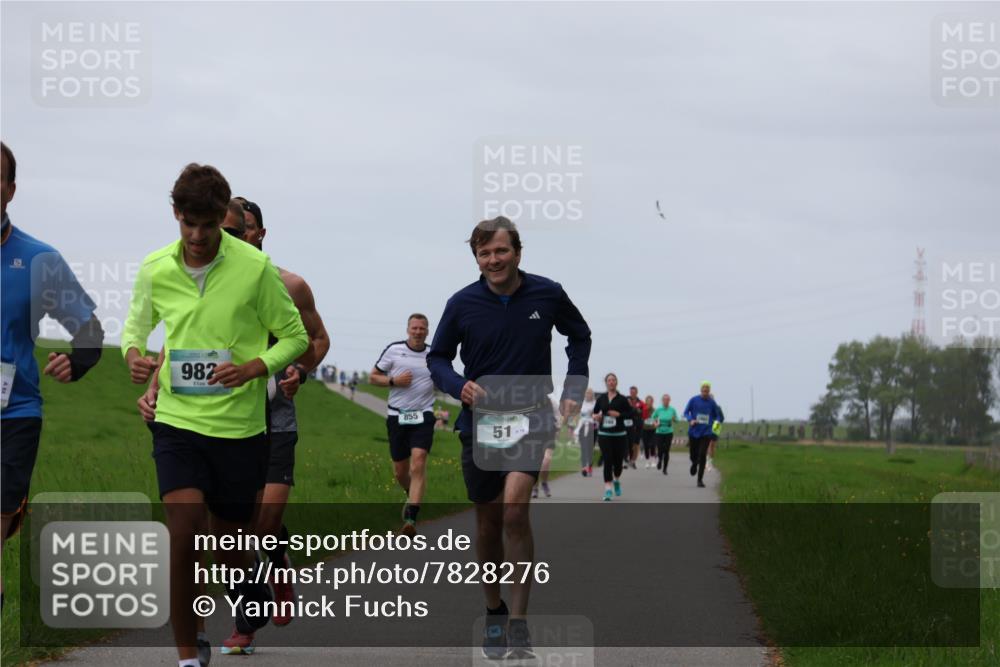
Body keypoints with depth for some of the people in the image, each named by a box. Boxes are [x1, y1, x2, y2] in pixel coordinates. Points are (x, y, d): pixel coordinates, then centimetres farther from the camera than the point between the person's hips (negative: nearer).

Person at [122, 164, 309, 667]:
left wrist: (253, 368, -17)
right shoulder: (155, 268, 0)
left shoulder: (255, 267, -8)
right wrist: (133, 355, -7)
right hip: (177, 420, 1)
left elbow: (295, 336, 1)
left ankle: (251, 606, 42)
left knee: (229, 540, 8)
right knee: (184, 528, -17)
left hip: (239, 424, -1)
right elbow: (136, 326, 17)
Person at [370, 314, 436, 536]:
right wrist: (393, 381, -10)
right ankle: (412, 496, 43)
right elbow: (373, 377, 7)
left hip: (423, 417, -1)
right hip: (397, 416, 1)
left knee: (418, 463, -18)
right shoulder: (393, 350, 1)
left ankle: (411, 519, -22)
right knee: (400, 470, 8)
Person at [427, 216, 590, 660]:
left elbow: (579, 336, 15)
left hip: (530, 418, -2)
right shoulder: (462, 303, -5)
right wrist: (459, 386, -13)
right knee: (488, 522, 9)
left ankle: (518, 624, -17)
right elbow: (437, 358, 7)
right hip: (480, 421, 2)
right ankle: (494, 612, 30)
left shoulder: (547, 294, -4)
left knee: (514, 507, -21)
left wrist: (574, 391, 6)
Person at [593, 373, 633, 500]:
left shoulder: (622, 399, -1)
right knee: (607, 461, -8)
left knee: (618, 460, 9)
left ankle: (617, 480, 40)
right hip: (604, 434, 0)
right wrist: (596, 416, -4)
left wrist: (619, 414, -15)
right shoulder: (601, 398, 5)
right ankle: (608, 489, -8)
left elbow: (632, 413, -2)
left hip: (619, 434, 0)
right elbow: (595, 411, 17)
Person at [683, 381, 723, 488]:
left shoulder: (712, 403, 2)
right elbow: (686, 412, 4)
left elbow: (718, 416, 12)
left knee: (702, 455, -12)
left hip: (706, 432, -1)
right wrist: (690, 420, -15)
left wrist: (717, 422, -10)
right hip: (694, 432, 1)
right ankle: (694, 464, 47)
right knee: (694, 455, 9)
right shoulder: (694, 400, 0)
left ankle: (700, 479, -5)